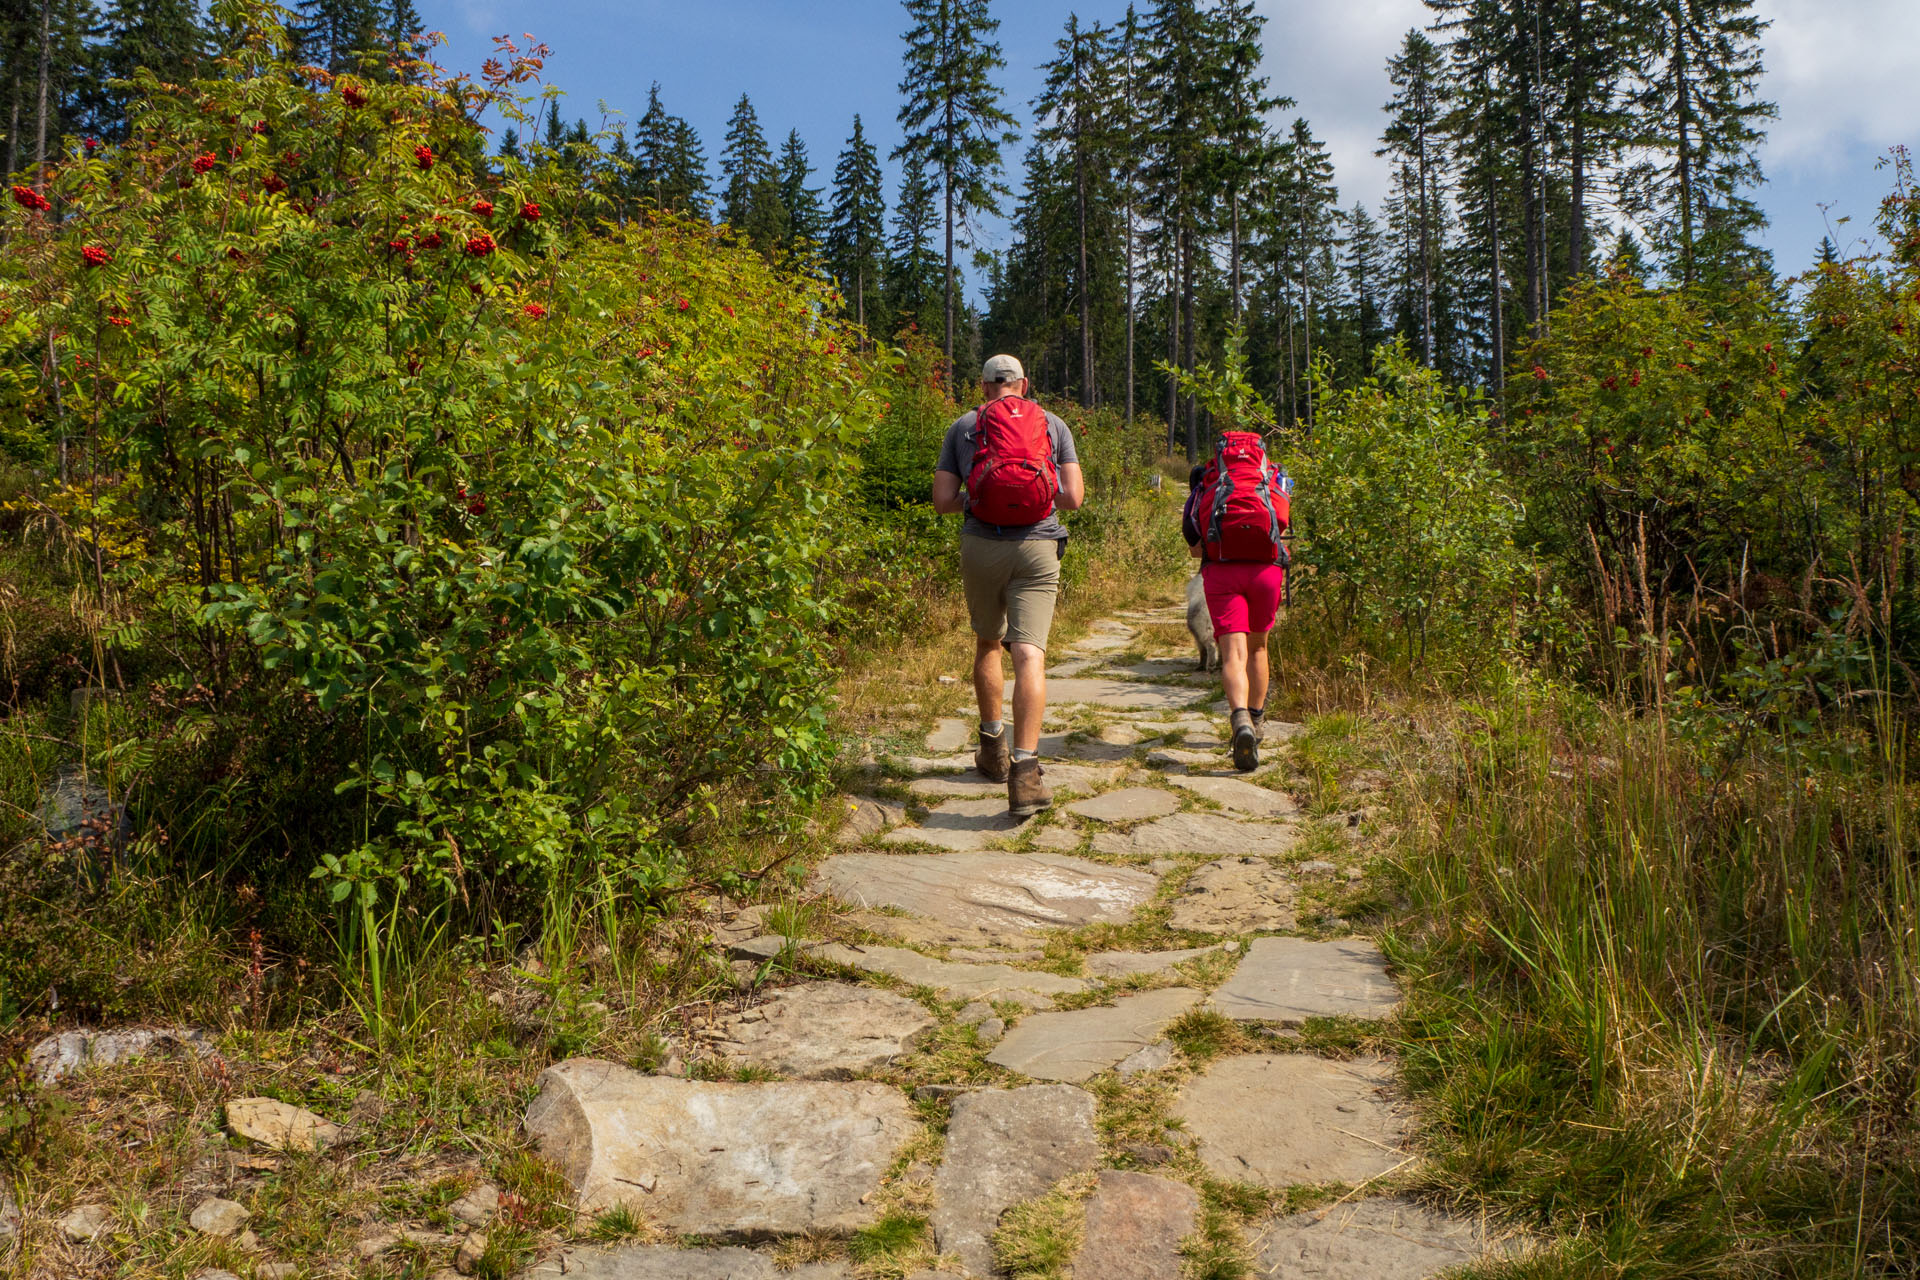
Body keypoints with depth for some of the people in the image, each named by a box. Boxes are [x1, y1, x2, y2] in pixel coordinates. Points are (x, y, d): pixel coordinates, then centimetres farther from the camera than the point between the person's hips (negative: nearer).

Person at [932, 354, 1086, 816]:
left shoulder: (962, 426, 10)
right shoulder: (1053, 424, 11)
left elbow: (943, 501, 4)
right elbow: (1074, 497, 3)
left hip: (981, 546, 1)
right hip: (1037, 548, -1)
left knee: (988, 643, 23)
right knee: (1029, 655, -9)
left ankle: (993, 746, 31)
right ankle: (1025, 768, -22)